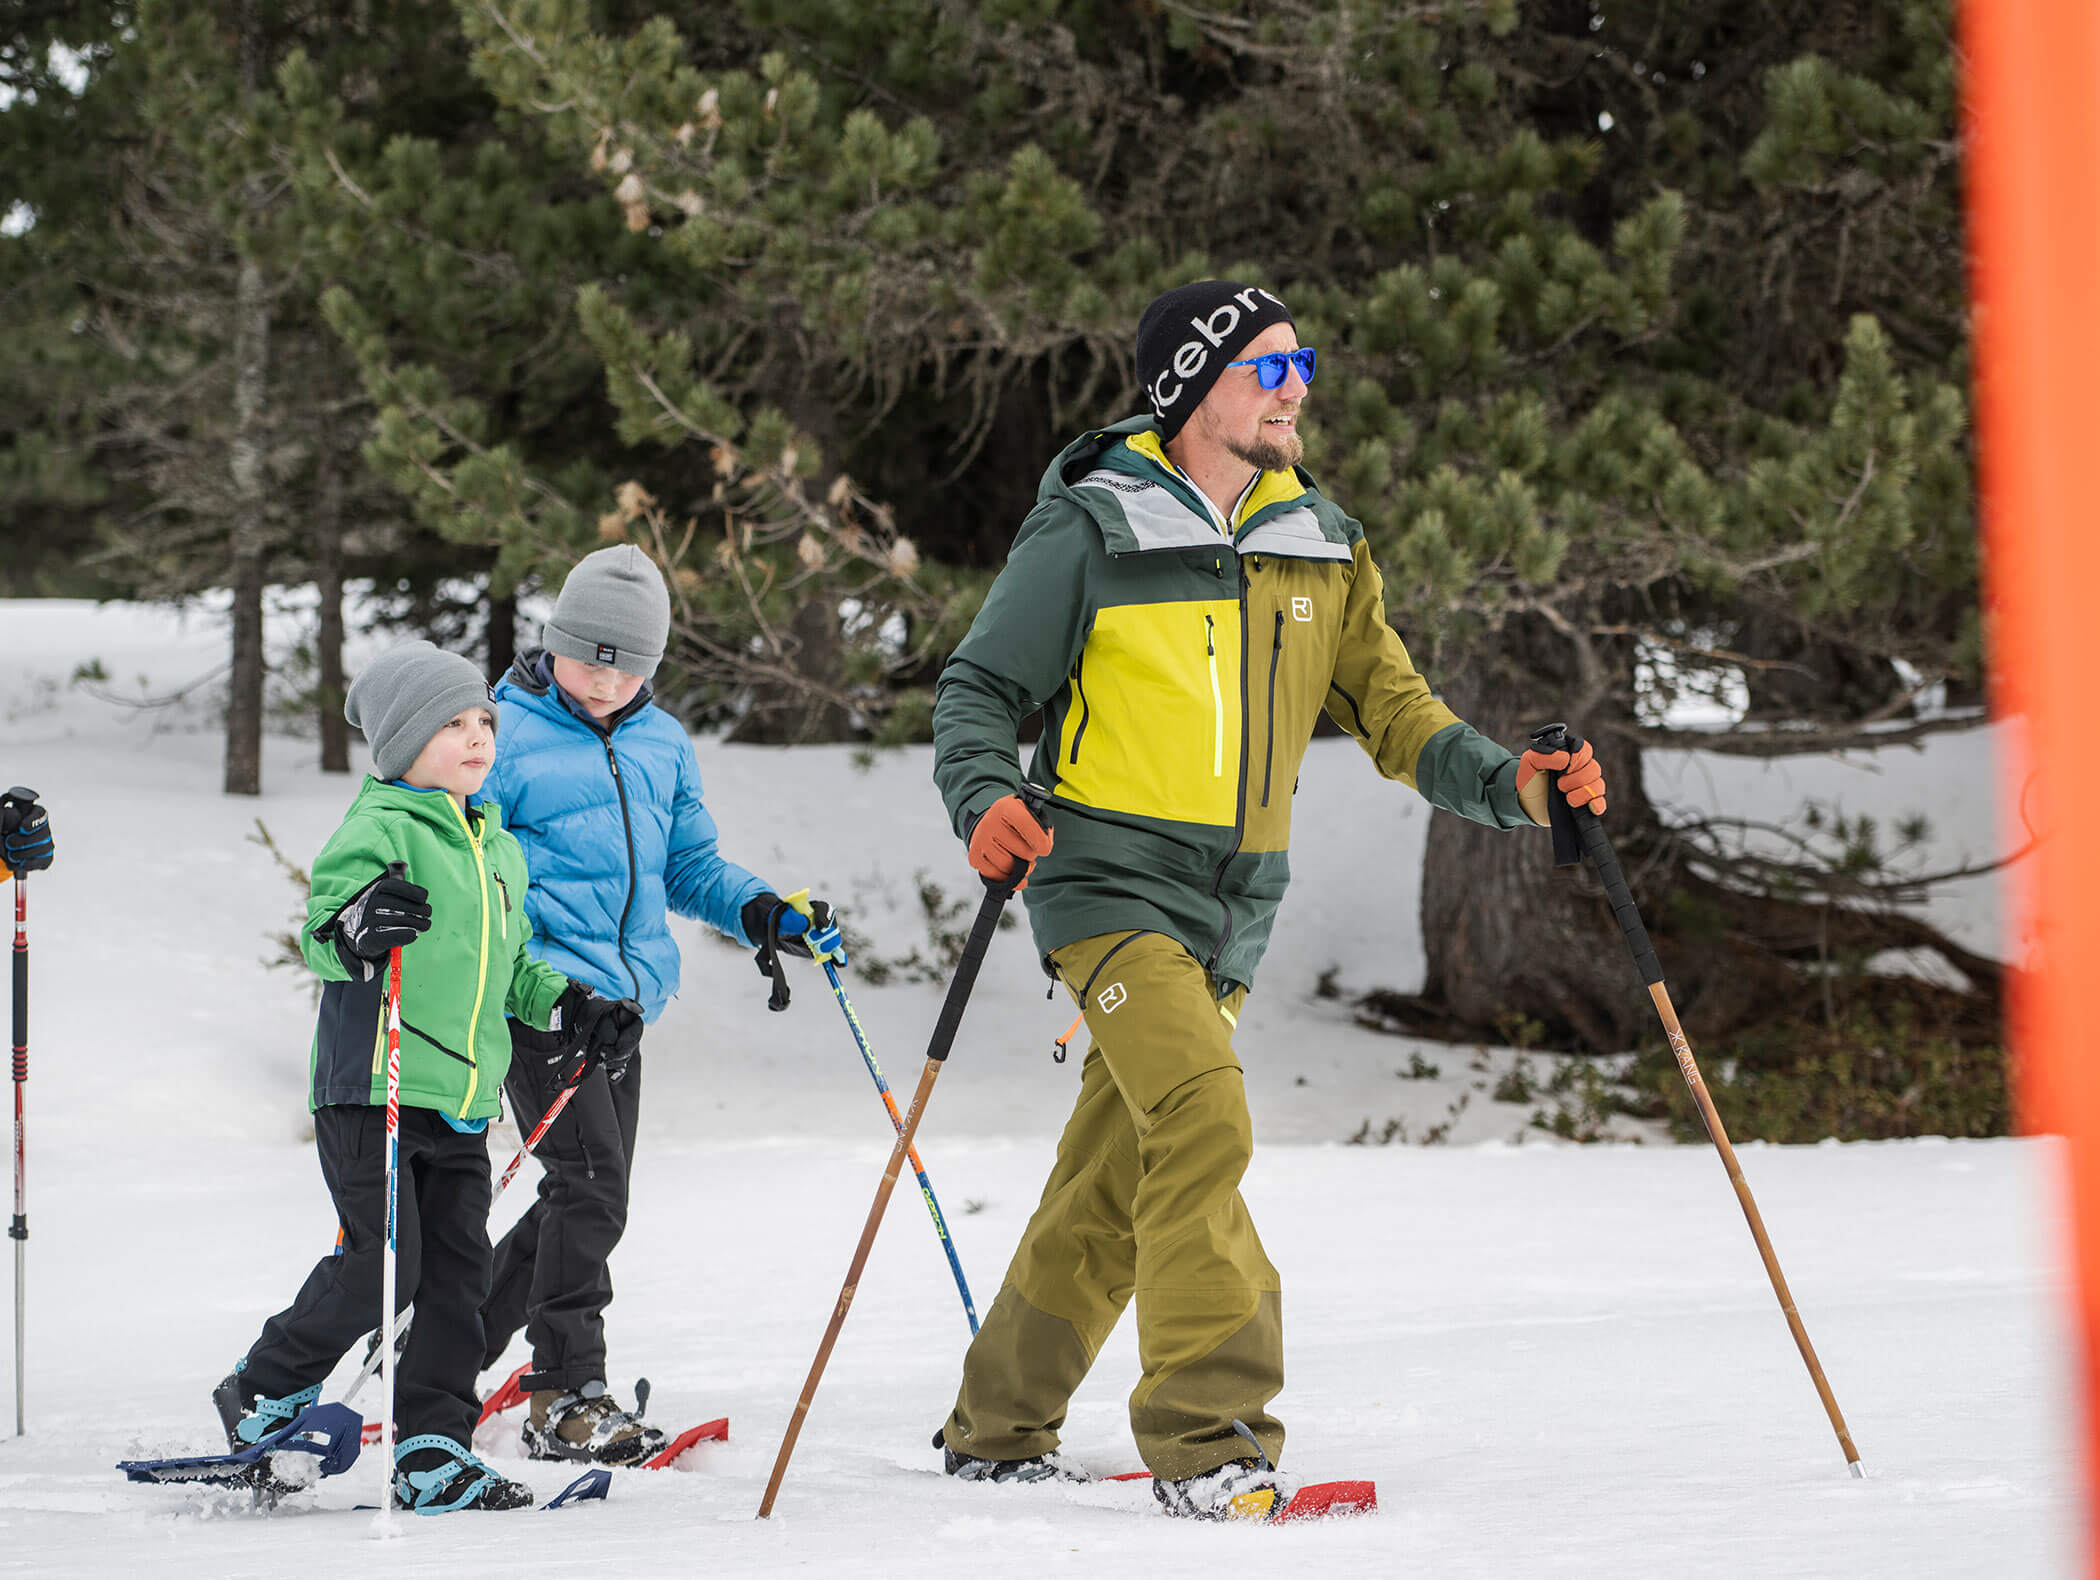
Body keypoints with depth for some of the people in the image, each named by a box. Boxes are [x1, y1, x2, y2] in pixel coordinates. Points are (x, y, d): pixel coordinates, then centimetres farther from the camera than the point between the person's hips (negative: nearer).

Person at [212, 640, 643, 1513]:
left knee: (457, 1274, 4)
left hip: (463, 1104, 8)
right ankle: (264, 1393, 9)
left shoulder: (497, 847, 19)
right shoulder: (381, 828, -8)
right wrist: (356, 927, -40)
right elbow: (320, 929, -19)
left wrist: (575, 1007, 19)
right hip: (371, 1088, -8)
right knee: (382, 1264, -11)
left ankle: (433, 1454, 8)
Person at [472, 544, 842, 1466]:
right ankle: (566, 1399, -9)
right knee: (589, 1186, -15)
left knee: (587, 1200, 11)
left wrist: (761, 915, 2)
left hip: (626, 1000, 7)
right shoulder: (505, 735, -6)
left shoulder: (662, 744, 13)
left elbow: (690, 868, 21)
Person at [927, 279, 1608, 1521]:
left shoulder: (1321, 547, 11)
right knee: (1201, 1115, -24)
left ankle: (998, 1429, 25)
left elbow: (1393, 711, 12)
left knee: (1109, 1195, 10)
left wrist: (1508, 783, -5)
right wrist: (986, 801, -23)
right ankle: (1208, 1435, -23)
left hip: (1231, 910, 6)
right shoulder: (1094, 532, -5)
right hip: (1111, 878, -6)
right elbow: (980, 692, -2)